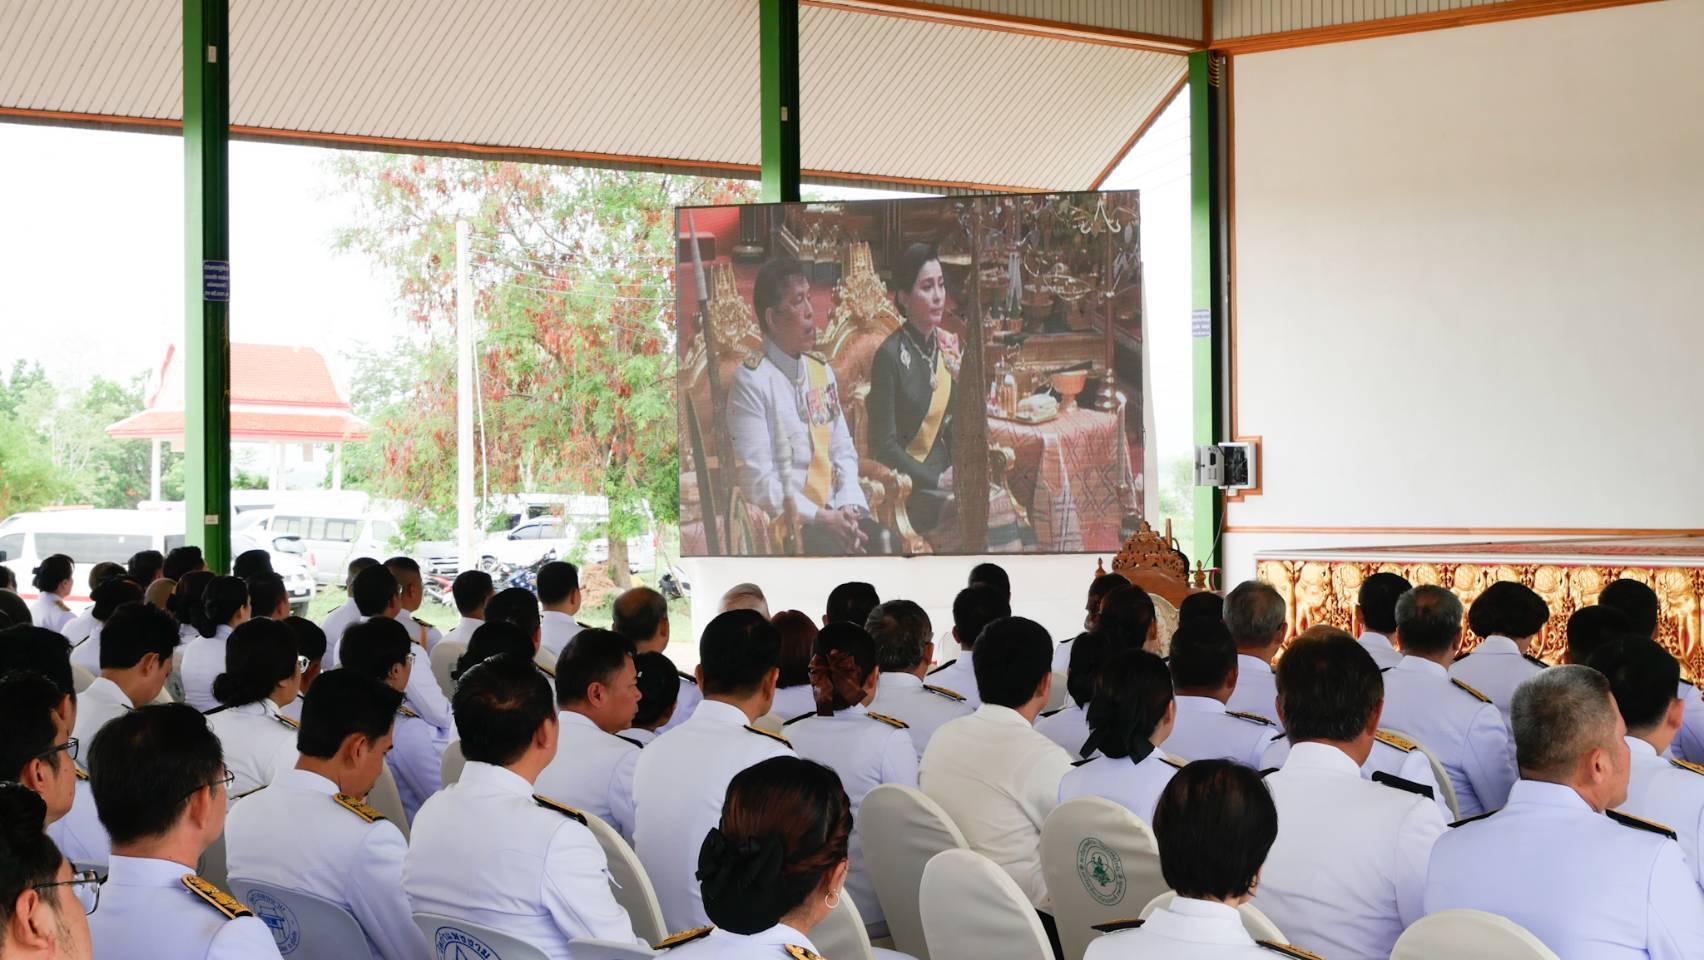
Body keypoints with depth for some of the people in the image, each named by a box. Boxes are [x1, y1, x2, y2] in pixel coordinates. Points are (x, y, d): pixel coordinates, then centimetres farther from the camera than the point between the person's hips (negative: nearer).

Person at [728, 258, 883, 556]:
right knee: (837, 549, -33)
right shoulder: (751, 381, -7)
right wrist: (819, 517, -17)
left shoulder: (822, 370, 16)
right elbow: (756, 479, -13)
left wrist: (849, 505, -3)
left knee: (883, 540, -22)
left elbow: (843, 450, 16)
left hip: (832, 512, 6)